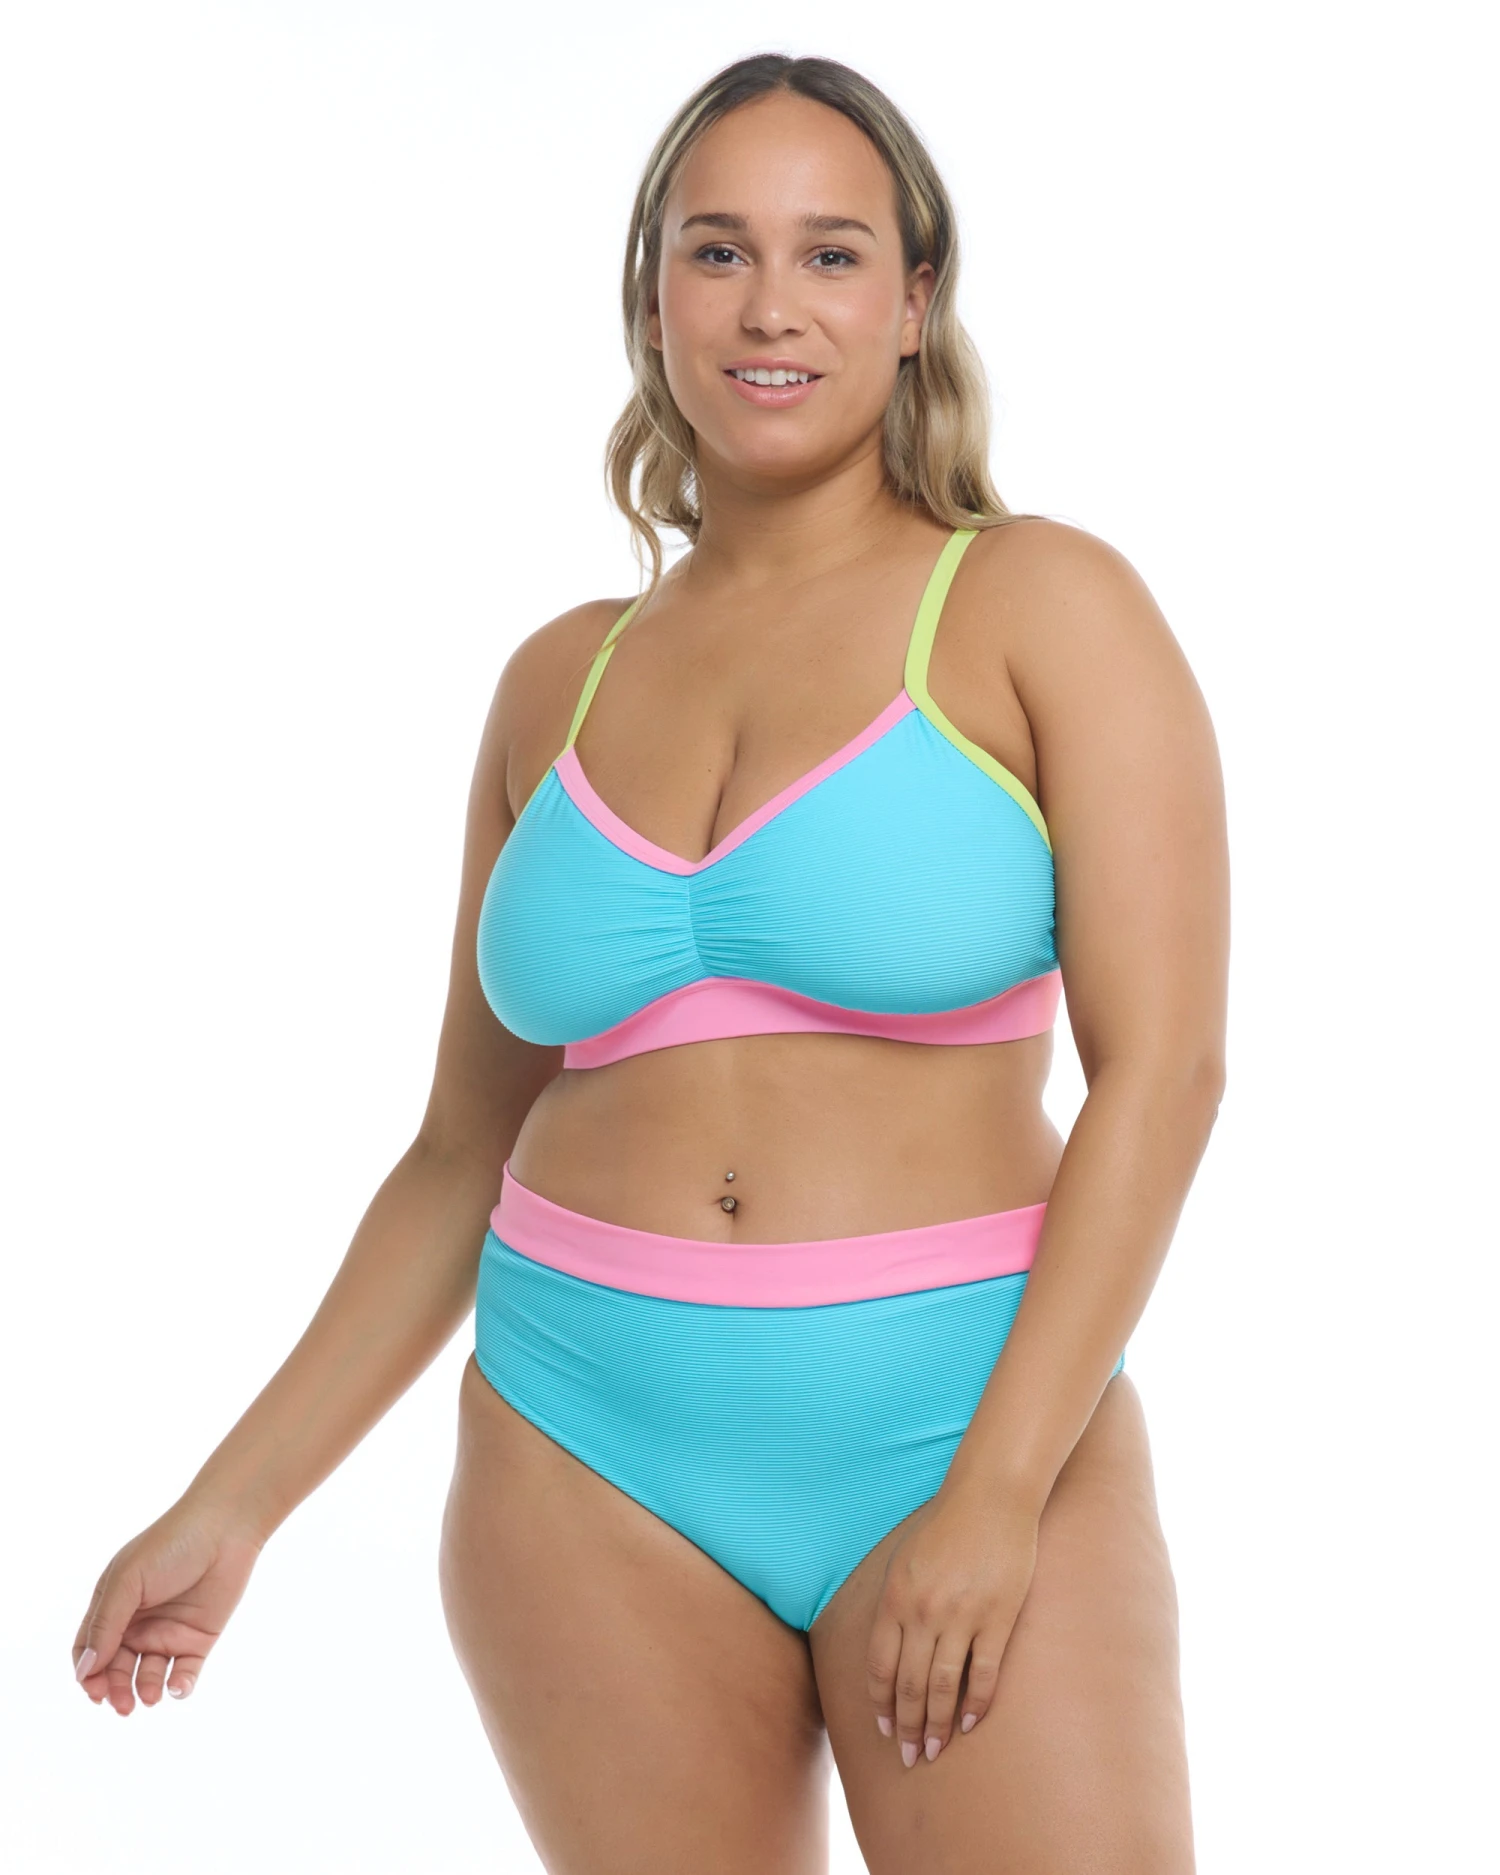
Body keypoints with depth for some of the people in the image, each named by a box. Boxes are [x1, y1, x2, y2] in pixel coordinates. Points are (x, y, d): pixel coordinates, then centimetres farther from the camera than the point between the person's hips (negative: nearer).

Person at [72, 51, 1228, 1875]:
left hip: (968, 1432, -3)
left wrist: (997, 1496, -16)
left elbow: (1161, 1069, -9)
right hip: (594, 1456, 3)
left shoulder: (1045, 610, -1)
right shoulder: (560, 684, 10)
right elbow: (464, 1150, 14)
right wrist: (234, 1502, 11)